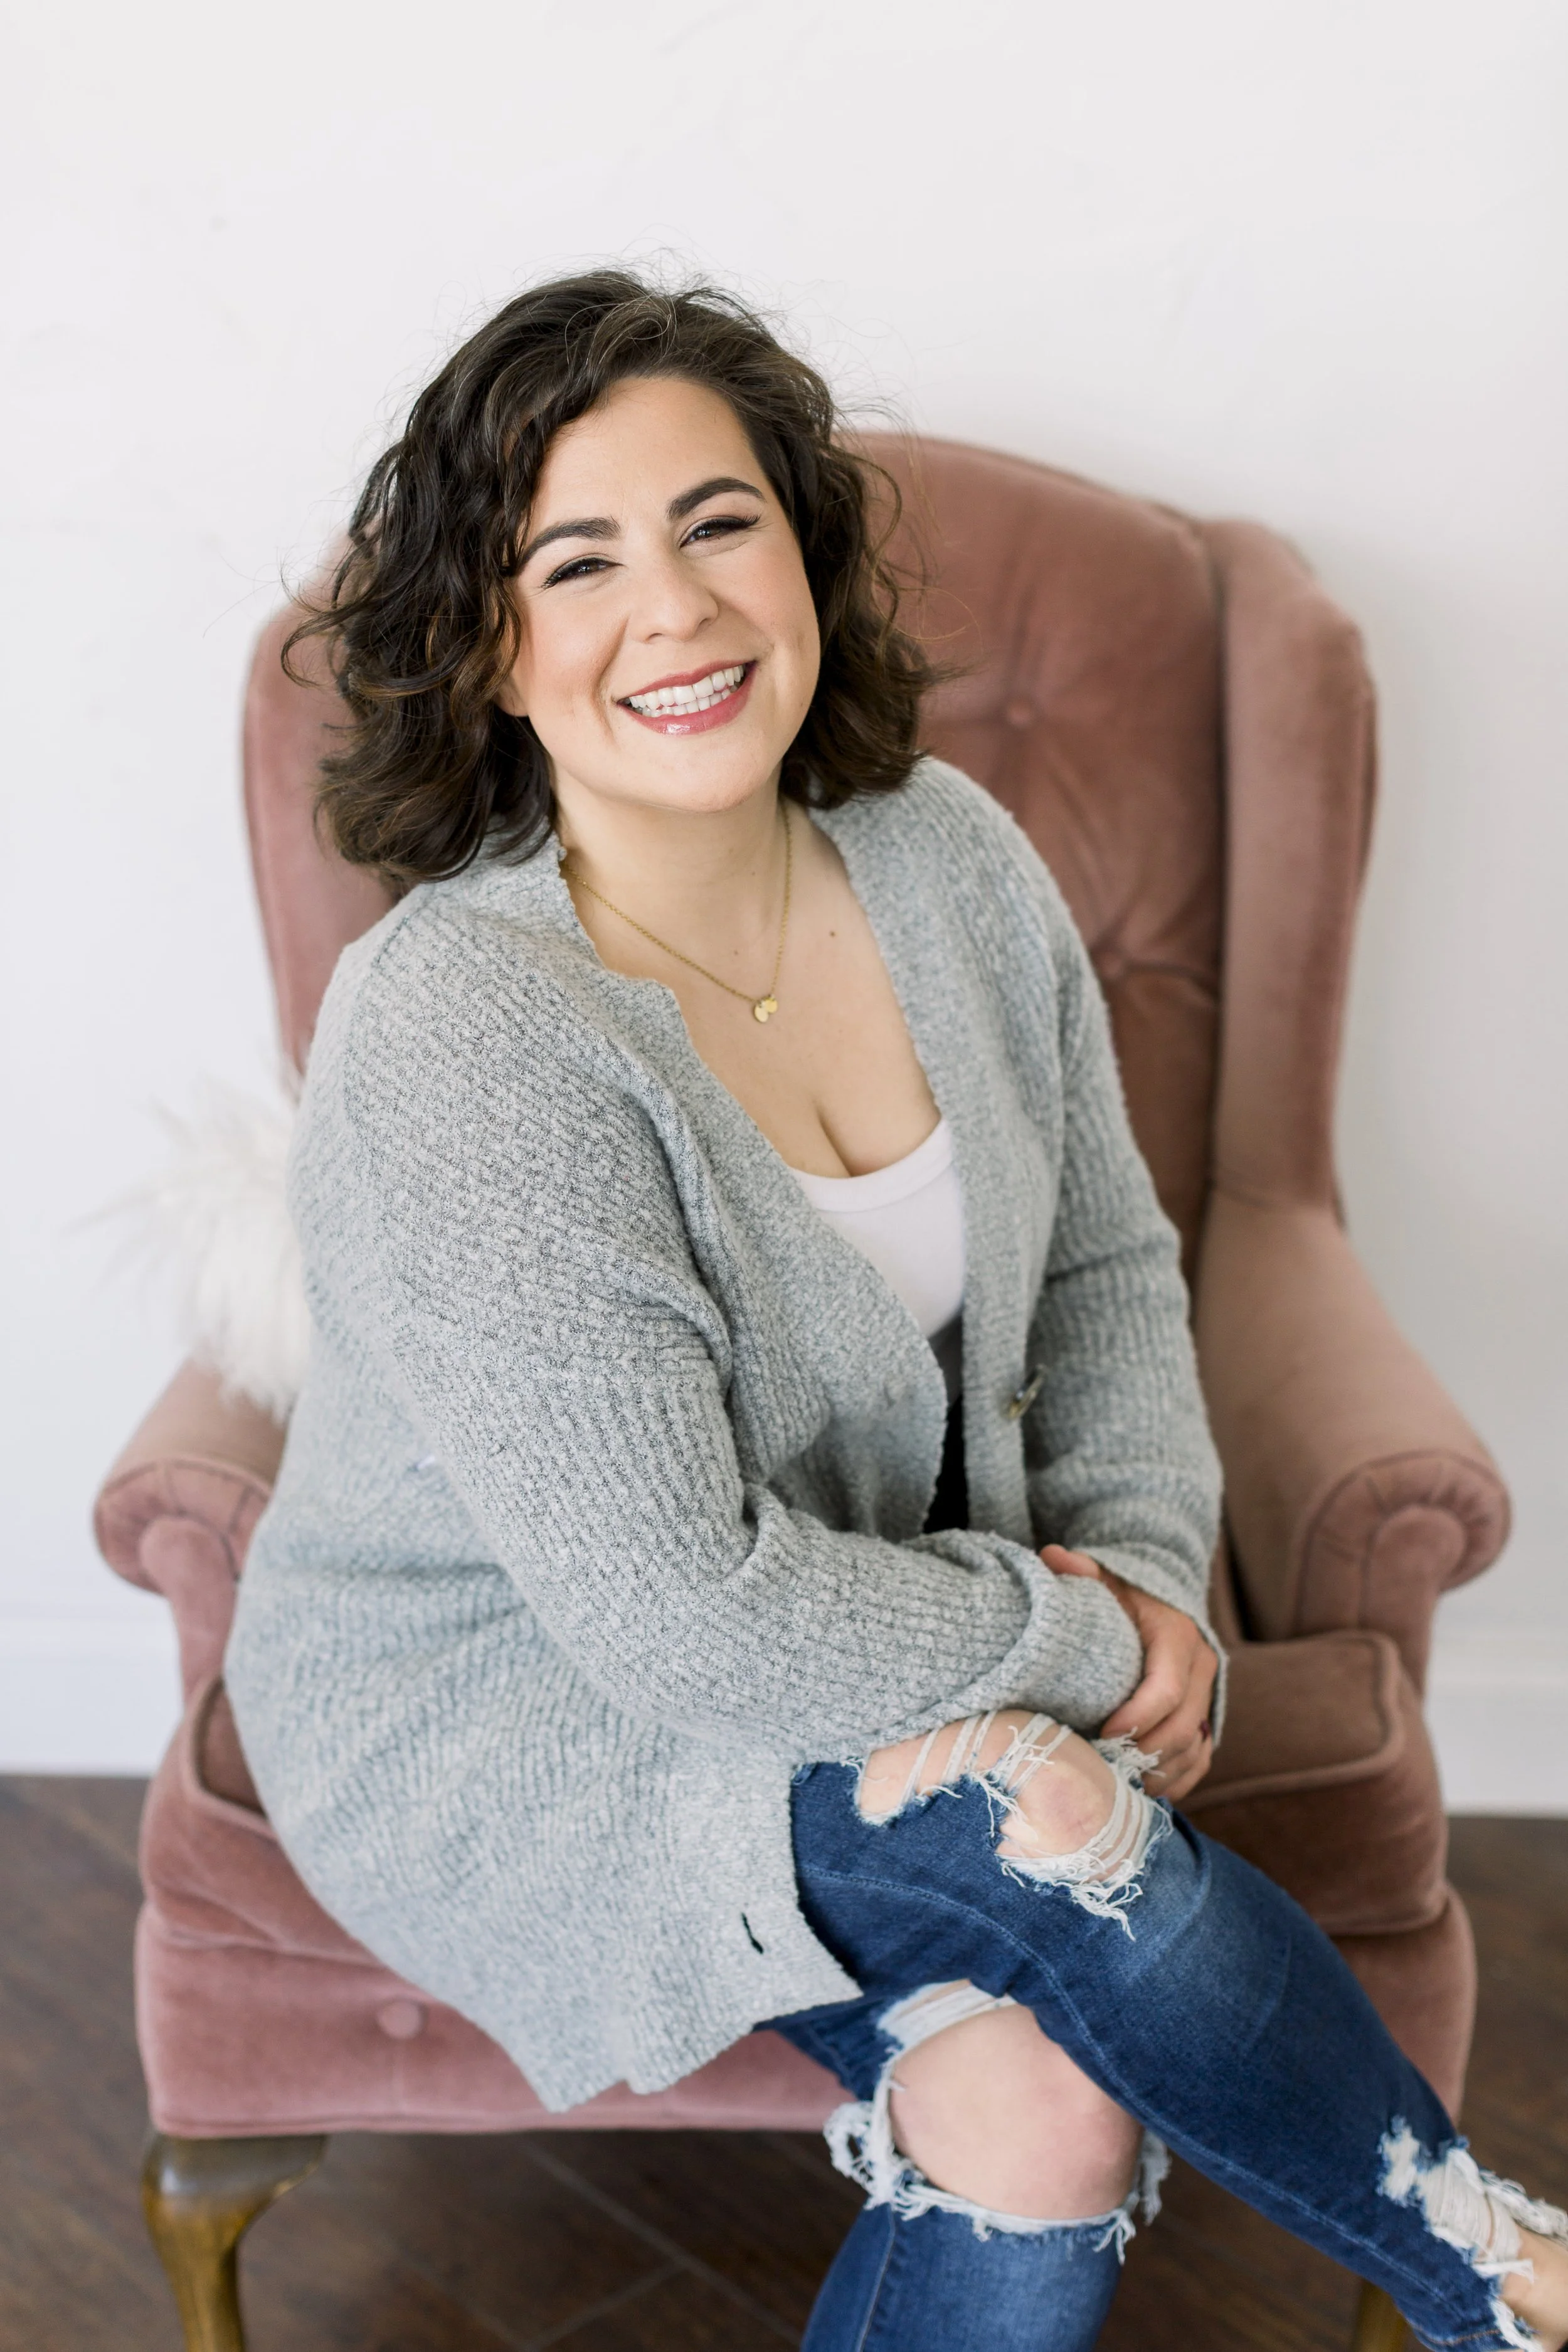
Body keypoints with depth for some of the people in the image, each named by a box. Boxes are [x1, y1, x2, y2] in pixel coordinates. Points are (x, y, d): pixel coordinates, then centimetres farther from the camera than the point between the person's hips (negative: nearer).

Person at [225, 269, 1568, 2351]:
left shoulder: (947, 858, -5)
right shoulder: (455, 1044, -27)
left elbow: (1109, 1269, 9)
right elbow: (682, 1612, -28)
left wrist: (1146, 1567, -8)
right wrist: (1081, 1649, -17)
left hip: (889, 1626, 6)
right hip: (504, 1716, -5)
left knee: (1049, 2102, -21)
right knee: (1044, 1821, -29)